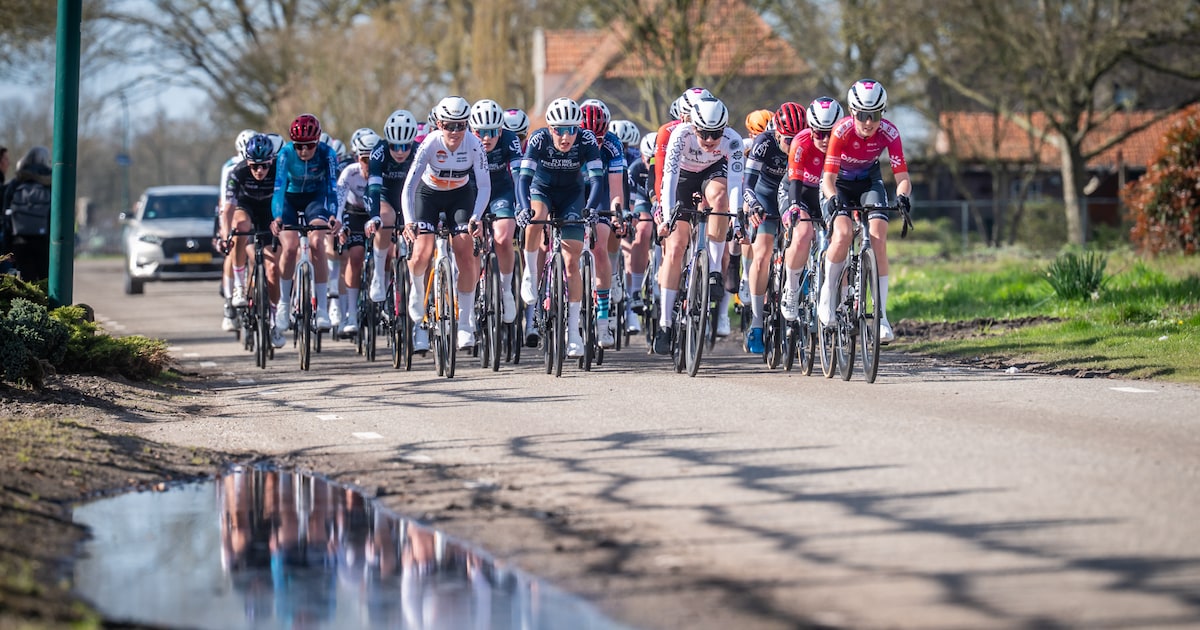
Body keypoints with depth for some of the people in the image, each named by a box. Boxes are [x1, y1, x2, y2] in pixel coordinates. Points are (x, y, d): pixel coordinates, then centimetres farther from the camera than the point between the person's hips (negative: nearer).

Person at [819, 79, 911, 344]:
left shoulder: (888, 132, -24)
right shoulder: (842, 131, -30)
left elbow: (902, 176, -24)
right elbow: (828, 177, -30)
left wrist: (902, 195, -46)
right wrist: (832, 199, -50)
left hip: (869, 182, 2)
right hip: (838, 185, -2)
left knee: (878, 240, -19)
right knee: (843, 234, -29)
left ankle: (881, 315, -14)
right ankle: (826, 295, -7)